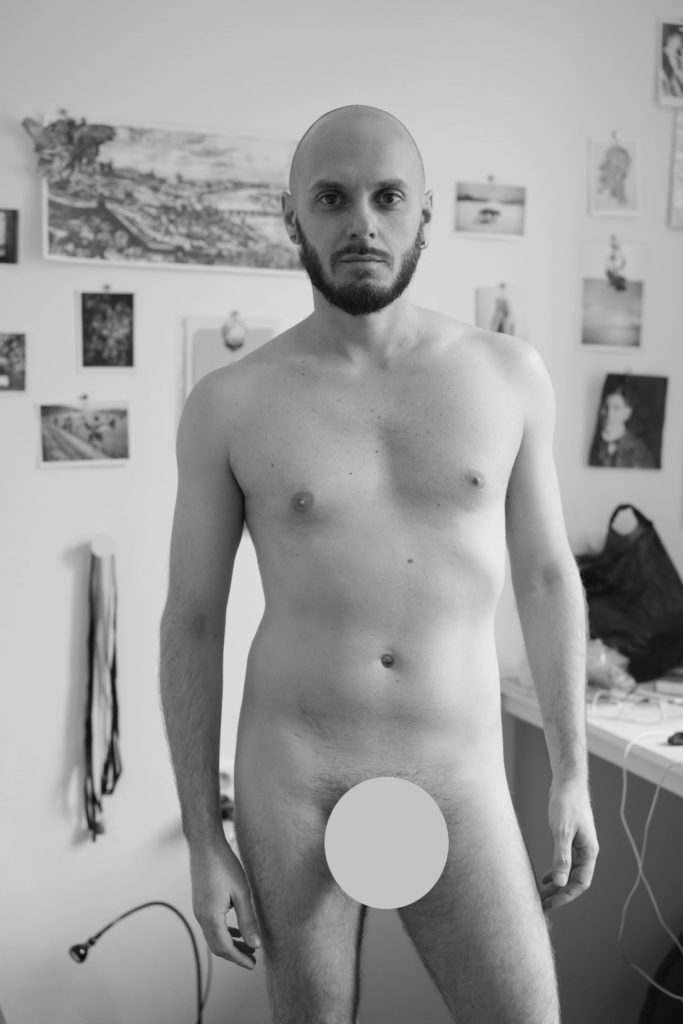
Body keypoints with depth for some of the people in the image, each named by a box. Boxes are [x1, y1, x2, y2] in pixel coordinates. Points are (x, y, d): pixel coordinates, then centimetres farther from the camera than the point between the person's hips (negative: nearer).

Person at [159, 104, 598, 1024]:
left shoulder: (509, 375, 0)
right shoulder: (229, 405, -5)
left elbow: (546, 577, 7)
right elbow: (191, 621, 0)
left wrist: (571, 774, 7)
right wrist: (203, 839, 0)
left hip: (460, 783, 1)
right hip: (291, 780, -1)